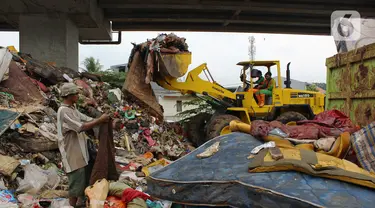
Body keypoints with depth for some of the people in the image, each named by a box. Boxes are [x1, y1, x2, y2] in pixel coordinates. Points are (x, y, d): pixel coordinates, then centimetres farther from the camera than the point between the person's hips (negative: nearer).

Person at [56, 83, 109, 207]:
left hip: (81, 152, 10)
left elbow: (87, 120, 9)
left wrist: (101, 120, -9)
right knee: (76, 184, 1)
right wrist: (100, 120, -20)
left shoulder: (73, 109, 10)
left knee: (85, 180, 21)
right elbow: (81, 127, -26)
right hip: (72, 154, -10)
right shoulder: (64, 111, -21)